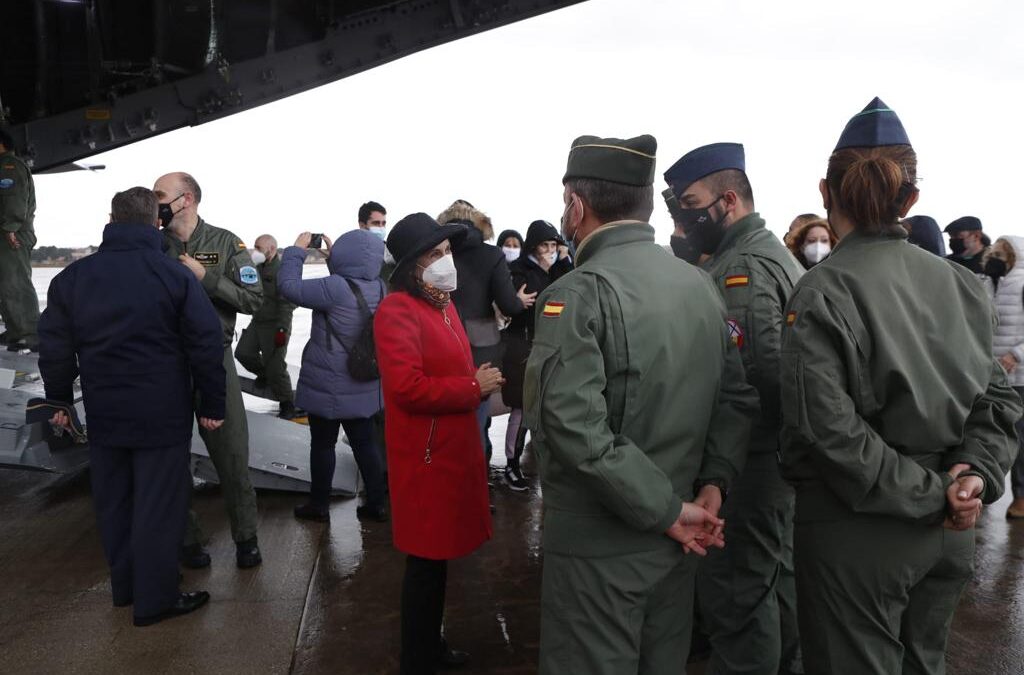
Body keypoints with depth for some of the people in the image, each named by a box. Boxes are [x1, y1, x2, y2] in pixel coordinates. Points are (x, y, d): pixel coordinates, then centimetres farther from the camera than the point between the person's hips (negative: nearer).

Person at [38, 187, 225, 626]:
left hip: (103, 413, 5)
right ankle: (154, 600, 13)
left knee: (113, 503, 18)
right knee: (158, 506, 5)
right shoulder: (176, 276, -11)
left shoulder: (71, 277, 1)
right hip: (162, 416, -4)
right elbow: (206, 347, -11)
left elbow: (55, 348, 6)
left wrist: (60, 401, 18)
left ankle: (125, 586, 33)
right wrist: (212, 405, -2)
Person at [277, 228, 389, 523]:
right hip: (365, 387, 6)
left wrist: (297, 250, -5)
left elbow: (289, 286, -16)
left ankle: (318, 505, 23)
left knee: (322, 444, 10)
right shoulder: (379, 288, -2)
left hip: (329, 387, -6)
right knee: (365, 443, 14)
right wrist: (333, 255, 12)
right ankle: (377, 503, 21)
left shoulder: (336, 287, -24)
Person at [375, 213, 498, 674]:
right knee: (427, 559, 3)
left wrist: (481, 380, 9)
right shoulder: (397, 311, -18)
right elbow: (407, 388, -26)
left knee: (438, 555, 20)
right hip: (425, 456, -9)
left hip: (454, 446, 9)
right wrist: (475, 388, -19)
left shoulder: (443, 304, 14)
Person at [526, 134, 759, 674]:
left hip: (599, 548, -6)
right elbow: (738, 397, 4)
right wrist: (713, 482, -2)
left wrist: (670, 511, -19)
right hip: (672, 546, 7)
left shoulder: (578, 293, -19)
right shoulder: (700, 284, 2)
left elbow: (575, 428, -28)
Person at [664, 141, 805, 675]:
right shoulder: (772, 252, 14)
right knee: (775, 573, 23)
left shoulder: (741, 267, -19)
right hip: (775, 451, 11)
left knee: (736, 591, 0)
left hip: (746, 457, -11)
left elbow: (762, 373, -28)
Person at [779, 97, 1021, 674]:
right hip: (947, 536, 6)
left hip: (858, 538, -6)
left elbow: (829, 430, -23)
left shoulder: (824, 292, -17)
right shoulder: (961, 284, 2)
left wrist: (930, 495, -13)